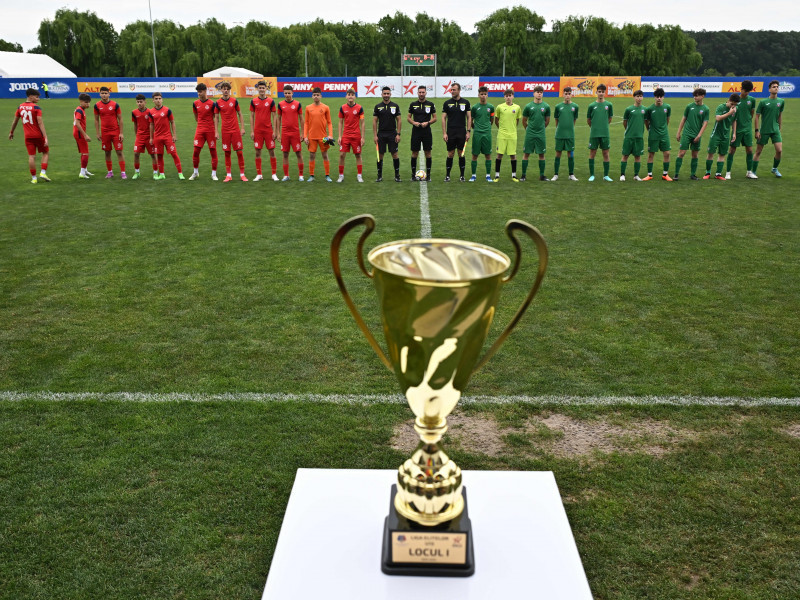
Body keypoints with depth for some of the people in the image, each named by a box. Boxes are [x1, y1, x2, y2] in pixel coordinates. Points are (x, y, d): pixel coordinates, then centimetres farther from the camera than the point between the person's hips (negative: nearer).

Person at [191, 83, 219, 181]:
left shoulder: (212, 103, -4)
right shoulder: (195, 103, 7)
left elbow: (215, 118, -3)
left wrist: (216, 132, -8)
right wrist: (200, 123, 14)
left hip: (210, 130, -3)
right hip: (199, 130, 3)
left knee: (213, 151, -1)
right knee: (196, 151, -2)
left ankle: (213, 174, 7)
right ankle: (195, 172, 13)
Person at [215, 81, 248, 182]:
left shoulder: (234, 101, 2)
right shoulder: (218, 103, 3)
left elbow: (240, 115, 8)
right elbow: (217, 118, 7)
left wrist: (242, 128, 1)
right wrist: (217, 131, 1)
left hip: (236, 130, 0)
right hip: (225, 131, 1)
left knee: (239, 152, -2)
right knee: (227, 153, 3)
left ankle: (242, 174, 5)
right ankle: (228, 175, 9)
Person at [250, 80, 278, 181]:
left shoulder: (271, 101, 1)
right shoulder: (253, 101, 4)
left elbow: (274, 117, 2)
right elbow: (252, 116, 7)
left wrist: (274, 131, -4)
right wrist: (252, 131, 0)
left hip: (268, 130, -1)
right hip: (257, 130, 1)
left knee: (271, 151, 0)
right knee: (258, 152, 3)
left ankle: (274, 174, 7)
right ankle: (259, 175, 10)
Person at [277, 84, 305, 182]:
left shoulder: (297, 104, 1)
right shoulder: (280, 104, 5)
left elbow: (301, 119, 4)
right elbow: (279, 119, 10)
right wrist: (278, 133, 4)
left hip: (295, 132, -1)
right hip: (284, 133, 2)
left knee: (298, 153, -1)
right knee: (285, 154, 4)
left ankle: (301, 175, 7)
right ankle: (286, 175, 11)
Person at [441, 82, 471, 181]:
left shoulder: (465, 102, 4)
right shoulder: (447, 103, 3)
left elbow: (469, 117, 6)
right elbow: (443, 118, 3)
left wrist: (468, 131, -3)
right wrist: (444, 133, -5)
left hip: (462, 132, 0)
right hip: (450, 132, 0)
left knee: (461, 154, 3)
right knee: (450, 154, 1)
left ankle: (462, 175, 11)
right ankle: (447, 175, 10)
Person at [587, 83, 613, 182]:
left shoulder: (609, 105, 2)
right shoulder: (592, 105, 1)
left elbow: (610, 118, 13)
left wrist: (603, 126, 13)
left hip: (605, 134, 1)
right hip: (594, 133, -1)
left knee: (605, 153, 4)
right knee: (592, 153, 3)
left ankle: (606, 175, 11)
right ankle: (592, 175, 12)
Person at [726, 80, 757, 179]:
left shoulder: (752, 100, 3)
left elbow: (752, 113, 15)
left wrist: (748, 122, 13)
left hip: (747, 129, 3)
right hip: (736, 129, -3)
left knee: (749, 150, 3)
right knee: (732, 150, -1)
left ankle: (749, 172, 13)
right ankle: (728, 172, 6)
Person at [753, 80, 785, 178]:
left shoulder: (781, 101, 6)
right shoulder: (763, 102, -5)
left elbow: (780, 115, 17)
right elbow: (757, 116, -2)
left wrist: (779, 128, 18)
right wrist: (756, 130, -7)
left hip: (775, 130, 3)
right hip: (764, 131, -3)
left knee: (779, 150, -7)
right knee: (758, 151, 1)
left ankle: (774, 169, 16)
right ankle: (753, 172, 11)